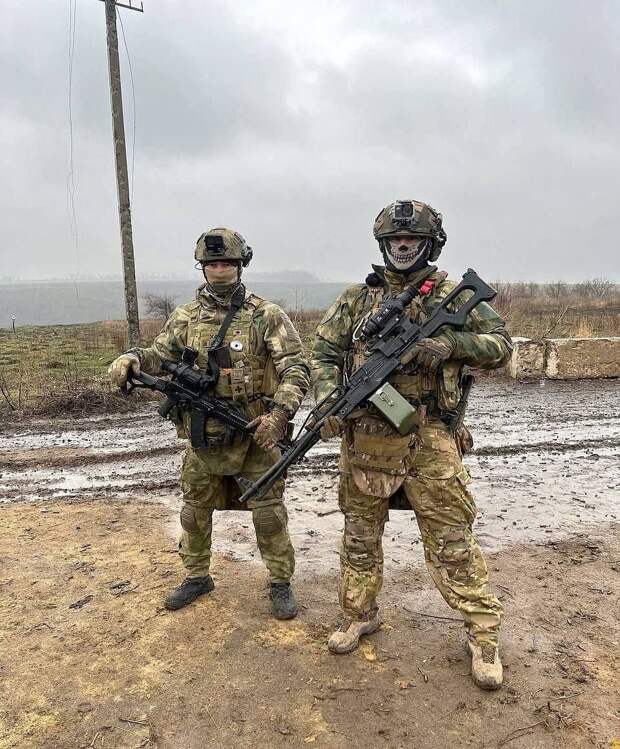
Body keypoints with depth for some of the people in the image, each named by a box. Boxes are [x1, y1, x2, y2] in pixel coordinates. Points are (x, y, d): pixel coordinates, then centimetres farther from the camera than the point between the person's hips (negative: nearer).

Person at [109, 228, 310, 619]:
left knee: (269, 512, 5)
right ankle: (197, 576, 38)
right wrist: (132, 358, -12)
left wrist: (279, 413, -23)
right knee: (195, 511, 16)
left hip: (255, 434, -3)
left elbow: (297, 369, -10)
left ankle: (281, 583, 24)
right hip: (203, 436, 4)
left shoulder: (267, 316, -7)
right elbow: (160, 355, 11)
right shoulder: (186, 317, 4)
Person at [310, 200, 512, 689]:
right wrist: (327, 400, -13)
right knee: (360, 534, 15)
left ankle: (483, 633, 21)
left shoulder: (453, 295, 3)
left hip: (428, 437, -2)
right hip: (364, 435, 3)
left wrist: (449, 344, -16)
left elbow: (500, 345, 2)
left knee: (450, 540, 3)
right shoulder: (357, 298, 8)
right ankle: (360, 616, 35)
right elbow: (324, 353, 5)